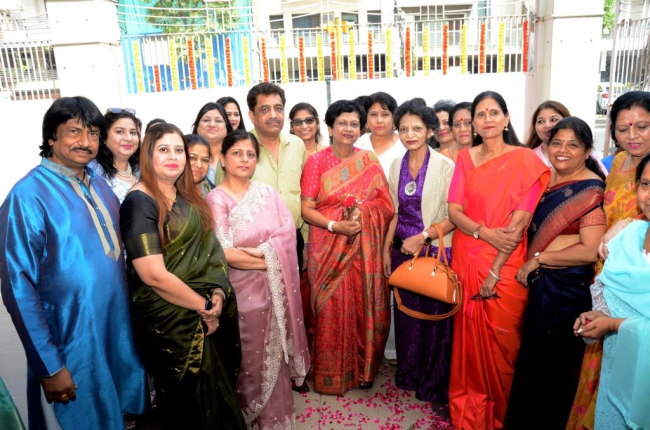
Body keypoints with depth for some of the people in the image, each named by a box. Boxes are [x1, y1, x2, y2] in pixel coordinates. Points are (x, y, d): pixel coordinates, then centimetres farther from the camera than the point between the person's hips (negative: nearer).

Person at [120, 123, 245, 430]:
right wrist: (204, 305, -14)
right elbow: (153, 275, -22)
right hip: (171, 320, -7)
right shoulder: (139, 202, -16)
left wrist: (219, 293, -7)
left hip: (209, 312, 7)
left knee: (217, 389, 20)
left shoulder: (187, 196, 8)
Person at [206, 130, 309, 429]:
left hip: (275, 288, 4)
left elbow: (288, 232, -3)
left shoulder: (268, 193, 5)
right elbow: (227, 254, -17)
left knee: (275, 351, 14)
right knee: (250, 356, 9)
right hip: (243, 289, -4)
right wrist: (272, 261, -13)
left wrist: (262, 251, -20)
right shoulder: (216, 199, -9)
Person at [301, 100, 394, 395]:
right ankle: (331, 375, 21)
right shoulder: (317, 162, -1)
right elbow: (306, 209, -5)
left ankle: (363, 369, 29)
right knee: (332, 311, 2)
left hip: (365, 248, 2)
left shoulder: (370, 162, 7)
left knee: (365, 308, 8)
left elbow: (386, 204, 4)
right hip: (329, 248, -2)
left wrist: (362, 211, -14)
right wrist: (335, 225, -19)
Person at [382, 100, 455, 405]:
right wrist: (386, 249, 9)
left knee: (434, 316, 6)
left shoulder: (445, 166, -11)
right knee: (405, 313, 14)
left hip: (435, 251, -5)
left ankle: (435, 384, 26)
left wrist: (423, 237, -18)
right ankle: (408, 374, 34)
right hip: (403, 250, 5)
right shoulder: (396, 166, 5)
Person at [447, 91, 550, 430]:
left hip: (504, 265, -3)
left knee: (499, 341, 7)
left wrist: (494, 273, -16)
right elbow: (453, 211, -2)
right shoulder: (465, 158, 5)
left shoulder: (525, 160, -6)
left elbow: (519, 223, -12)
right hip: (466, 259, 3)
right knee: (468, 336, 12)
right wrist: (486, 233, -20)